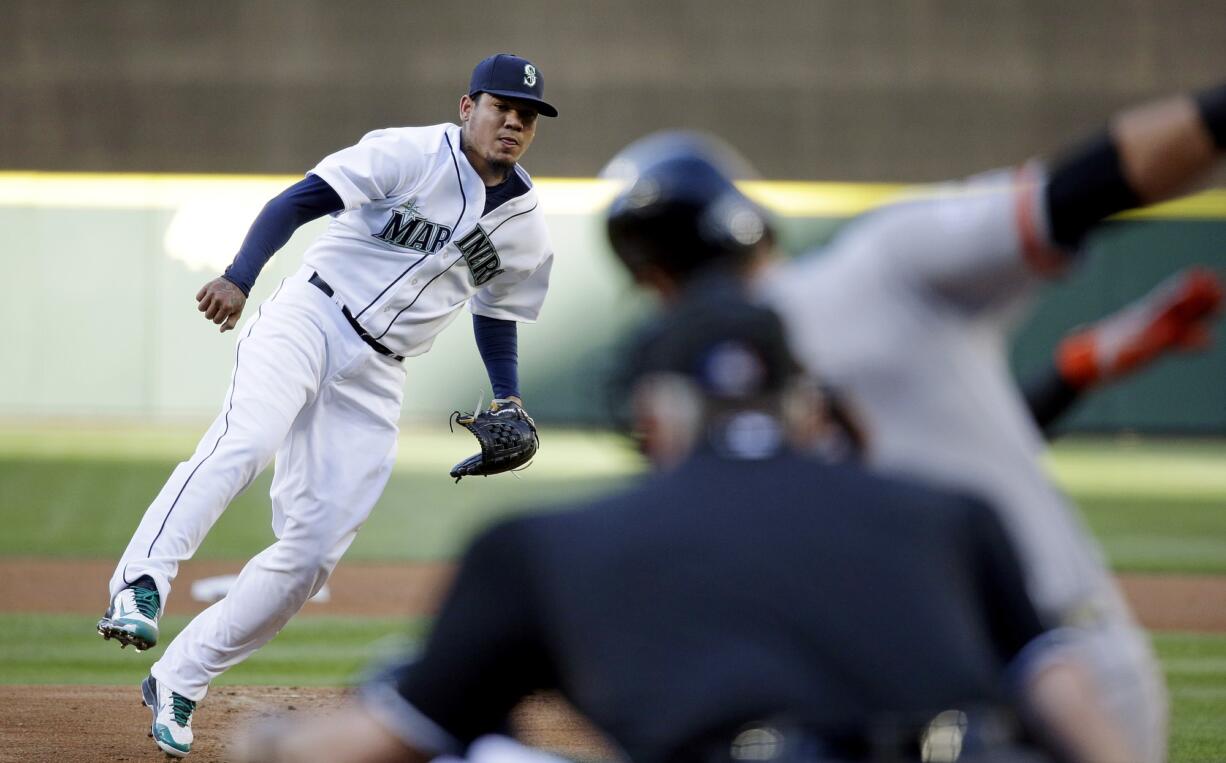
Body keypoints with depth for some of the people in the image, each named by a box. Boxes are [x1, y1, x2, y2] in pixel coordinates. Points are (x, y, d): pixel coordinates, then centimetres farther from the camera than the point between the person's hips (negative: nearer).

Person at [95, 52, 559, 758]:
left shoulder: (526, 225, 13)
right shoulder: (409, 154, -5)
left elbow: (497, 316, 27)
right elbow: (298, 202, -13)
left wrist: (509, 398, 9)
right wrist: (240, 277, -29)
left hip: (376, 378, 5)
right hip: (308, 320, -5)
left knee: (315, 551, -5)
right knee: (245, 442, -35)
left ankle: (180, 682, 3)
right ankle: (140, 585, -43)